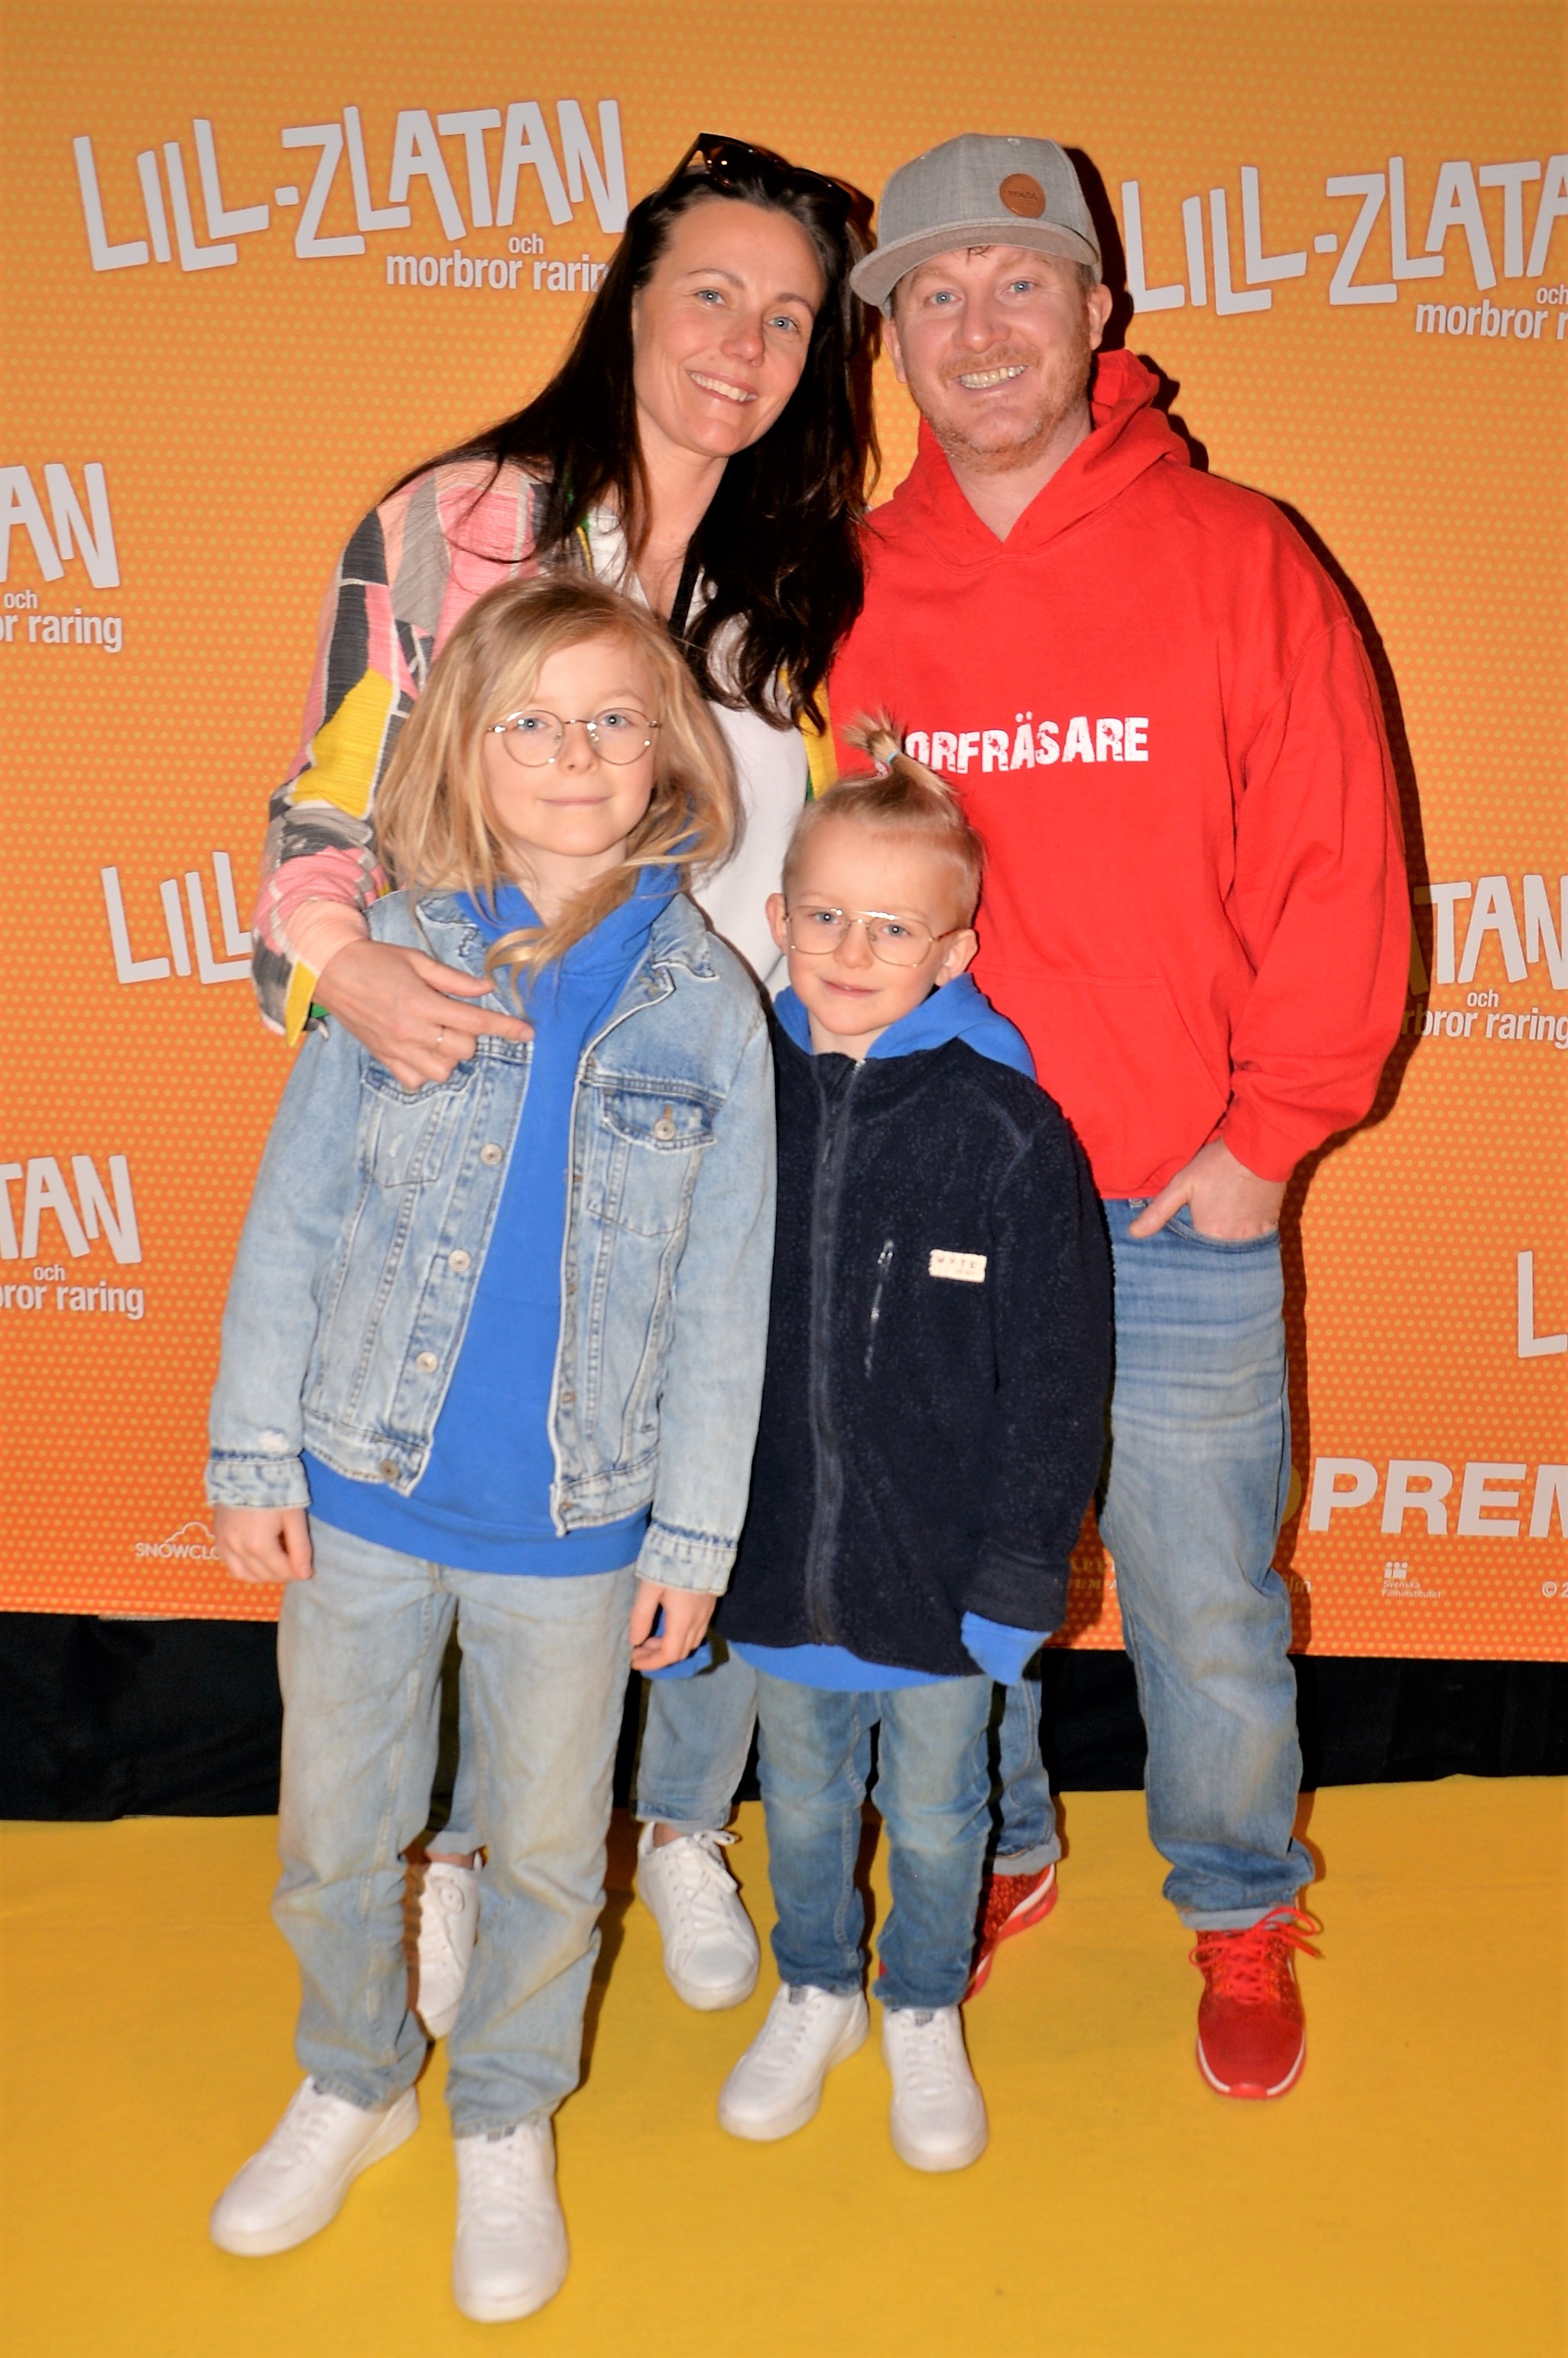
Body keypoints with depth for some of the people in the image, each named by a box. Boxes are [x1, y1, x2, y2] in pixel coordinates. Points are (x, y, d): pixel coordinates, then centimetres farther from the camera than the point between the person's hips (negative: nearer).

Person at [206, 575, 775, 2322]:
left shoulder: (710, 1005, -6)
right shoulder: (393, 957, -5)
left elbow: (722, 1298, -3)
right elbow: (293, 1217, -1)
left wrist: (697, 1530, -2)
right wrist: (252, 1451, -1)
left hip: (575, 1519, 0)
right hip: (362, 1488, 1)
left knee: (547, 1849, 16)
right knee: (334, 1826, 18)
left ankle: (507, 2122, 44)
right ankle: (352, 2082, 47)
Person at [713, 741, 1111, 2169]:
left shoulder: (1011, 1131, -15)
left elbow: (1056, 1383, -10)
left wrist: (1018, 1578, -10)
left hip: (938, 1571, -2)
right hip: (778, 1564, 3)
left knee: (936, 1813, 19)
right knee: (802, 1803, 23)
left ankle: (924, 2012, 45)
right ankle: (814, 1993, 48)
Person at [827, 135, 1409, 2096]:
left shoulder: (1235, 558, -2)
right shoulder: (844, 594, 5)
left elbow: (1335, 869, -3)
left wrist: (1263, 1139, -6)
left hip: (1177, 1213, -2)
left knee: (1207, 1600, 10)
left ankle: (1240, 1916, 36)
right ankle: (995, 1860, 42)